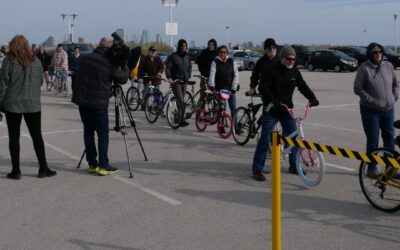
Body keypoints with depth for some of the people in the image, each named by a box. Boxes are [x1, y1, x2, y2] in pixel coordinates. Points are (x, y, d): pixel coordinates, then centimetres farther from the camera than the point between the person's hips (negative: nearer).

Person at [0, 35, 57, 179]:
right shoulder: (36, 61, 0)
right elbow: (41, 82, 8)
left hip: (12, 104, -2)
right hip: (32, 104, 2)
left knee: (14, 137, 6)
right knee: (37, 136, 9)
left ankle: (16, 170, 8)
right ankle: (43, 169, 10)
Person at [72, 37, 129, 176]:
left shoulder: (85, 59, 4)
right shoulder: (109, 63, -10)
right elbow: (123, 79, -1)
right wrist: (124, 64, 8)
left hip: (82, 101, 5)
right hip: (99, 103, -5)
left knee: (88, 132, 11)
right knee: (103, 135, 1)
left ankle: (92, 164, 14)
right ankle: (103, 166, -2)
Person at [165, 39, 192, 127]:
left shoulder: (187, 56, 11)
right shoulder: (173, 56, -6)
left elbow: (190, 66, 24)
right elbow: (168, 67, -9)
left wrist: (188, 76, 14)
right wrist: (169, 78, -20)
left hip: (184, 81, 6)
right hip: (176, 82, -6)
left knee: (181, 100, 9)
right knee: (180, 101, -14)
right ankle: (181, 120, -15)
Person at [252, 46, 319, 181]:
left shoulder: (294, 72, 7)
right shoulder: (270, 71, -10)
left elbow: (303, 86, 7)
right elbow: (263, 88, -19)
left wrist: (313, 98, -9)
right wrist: (274, 101, -31)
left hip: (287, 110, 5)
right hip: (271, 110, -5)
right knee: (265, 139, -8)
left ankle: (294, 166, 22)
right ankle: (257, 169, -2)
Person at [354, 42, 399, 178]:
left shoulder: (388, 66, 4)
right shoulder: (364, 68, -9)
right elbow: (358, 89, -9)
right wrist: (371, 100, -15)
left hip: (388, 109, 5)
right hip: (371, 110, -5)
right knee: (372, 141, 1)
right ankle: (371, 168, 13)